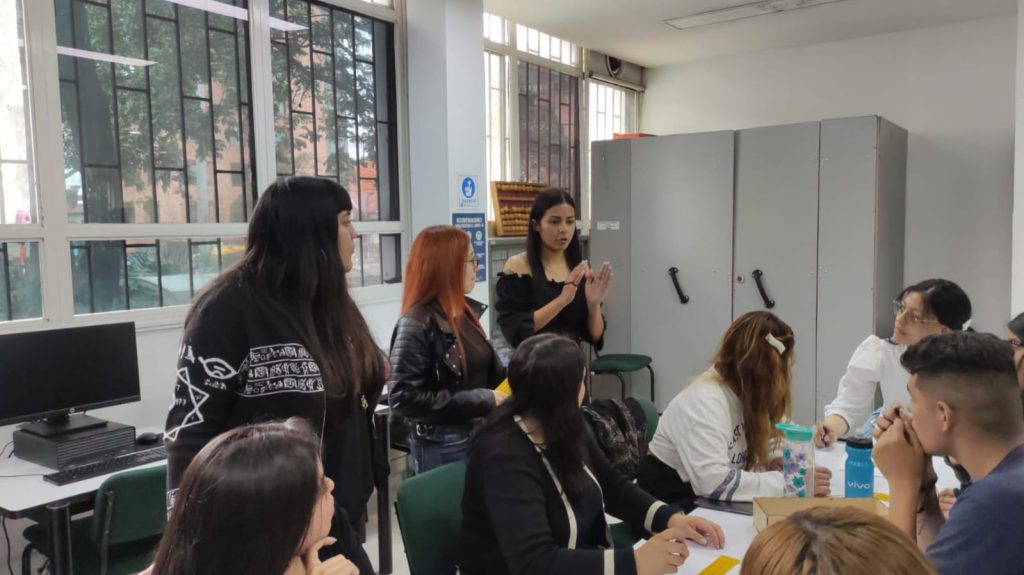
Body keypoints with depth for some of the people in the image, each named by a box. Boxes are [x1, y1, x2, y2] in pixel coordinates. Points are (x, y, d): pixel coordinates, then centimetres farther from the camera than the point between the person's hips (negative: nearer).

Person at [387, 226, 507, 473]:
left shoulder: (466, 311, 7)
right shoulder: (416, 324, -18)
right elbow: (403, 397, -23)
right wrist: (481, 400, -22)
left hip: (480, 435, 8)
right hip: (443, 446, -8)